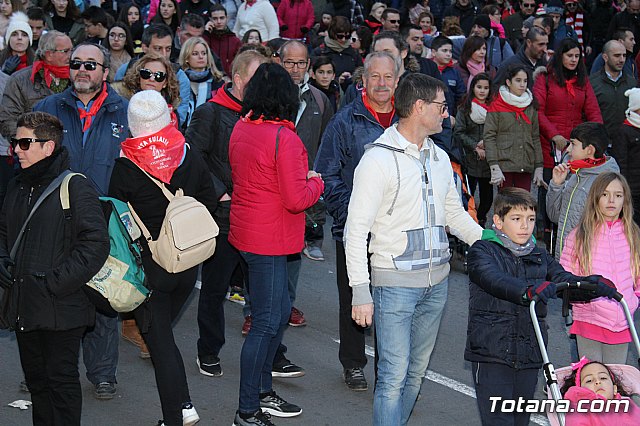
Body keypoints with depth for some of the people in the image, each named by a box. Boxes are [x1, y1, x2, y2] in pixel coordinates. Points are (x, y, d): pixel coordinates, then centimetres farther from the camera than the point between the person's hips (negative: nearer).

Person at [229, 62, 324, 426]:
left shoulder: (241, 129, 5)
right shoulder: (284, 137, -21)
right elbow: (296, 199, -22)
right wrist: (315, 181, -2)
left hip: (246, 231, 9)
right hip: (269, 241, -9)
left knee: (280, 311, 20)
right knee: (266, 323, -1)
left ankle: (263, 391, 30)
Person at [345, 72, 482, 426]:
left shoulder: (439, 158, 11)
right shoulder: (378, 159, -11)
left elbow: (455, 213, 22)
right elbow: (357, 229, -12)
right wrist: (360, 293, -16)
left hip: (437, 281, 7)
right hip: (395, 282, -7)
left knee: (416, 371, 13)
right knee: (394, 374, -7)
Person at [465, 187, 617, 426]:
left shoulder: (540, 256, 15)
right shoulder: (482, 252, -3)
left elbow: (565, 280, 0)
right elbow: (495, 279, -24)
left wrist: (594, 285, -23)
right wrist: (528, 290, -43)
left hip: (529, 356, 6)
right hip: (491, 354, -5)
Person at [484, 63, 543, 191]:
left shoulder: (530, 107, 15)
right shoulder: (497, 106, 0)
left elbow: (535, 137, 17)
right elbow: (489, 137, -6)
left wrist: (539, 168, 10)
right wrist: (494, 168, -15)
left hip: (525, 166, 4)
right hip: (504, 165, -4)